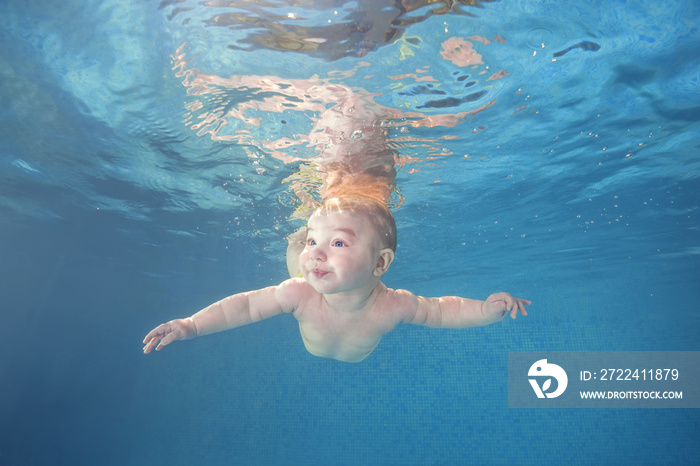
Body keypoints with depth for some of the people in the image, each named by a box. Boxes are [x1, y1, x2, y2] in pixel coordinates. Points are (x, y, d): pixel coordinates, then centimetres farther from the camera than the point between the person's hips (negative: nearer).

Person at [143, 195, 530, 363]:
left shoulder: (393, 306, -45)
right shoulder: (301, 294, -47)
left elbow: (440, 311, -28)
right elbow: (244, 306, -36)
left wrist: (487, 310, -42)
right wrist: (192, 325, -43)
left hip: (358, 358, 1)